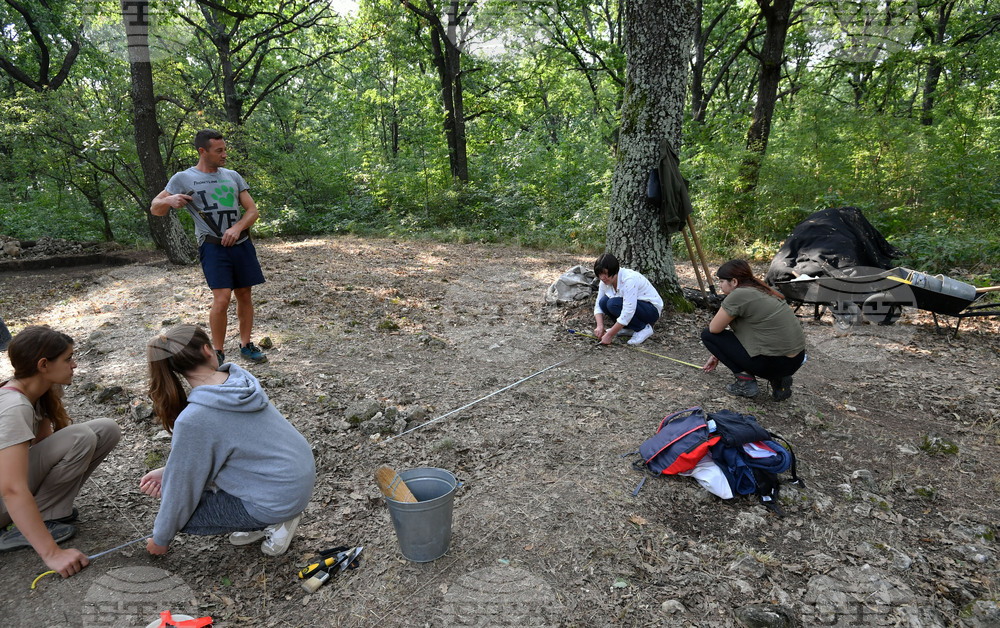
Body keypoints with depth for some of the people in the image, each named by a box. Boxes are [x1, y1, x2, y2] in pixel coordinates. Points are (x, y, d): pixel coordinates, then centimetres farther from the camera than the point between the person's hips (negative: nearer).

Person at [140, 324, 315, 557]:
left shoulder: (193, 420, -24)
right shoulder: (238, 378, -4)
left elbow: (182, 487, -10)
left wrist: (160, 539, 8)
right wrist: (168, 471, 4)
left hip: (281, 500, -8)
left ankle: (274, 522, 8)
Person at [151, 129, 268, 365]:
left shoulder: (232, 176, 11)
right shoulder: (183, 179, 1)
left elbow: (253, 210, 8)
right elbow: (155, 209, 4)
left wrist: (238, 227, -12)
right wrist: (169, 200, -19)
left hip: (241, 244, 4)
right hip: (213, 247, -4)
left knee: (244, 295, 9)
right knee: (222, 299, -15)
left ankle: (246, 345, 23)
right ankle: (218, 353, 0)